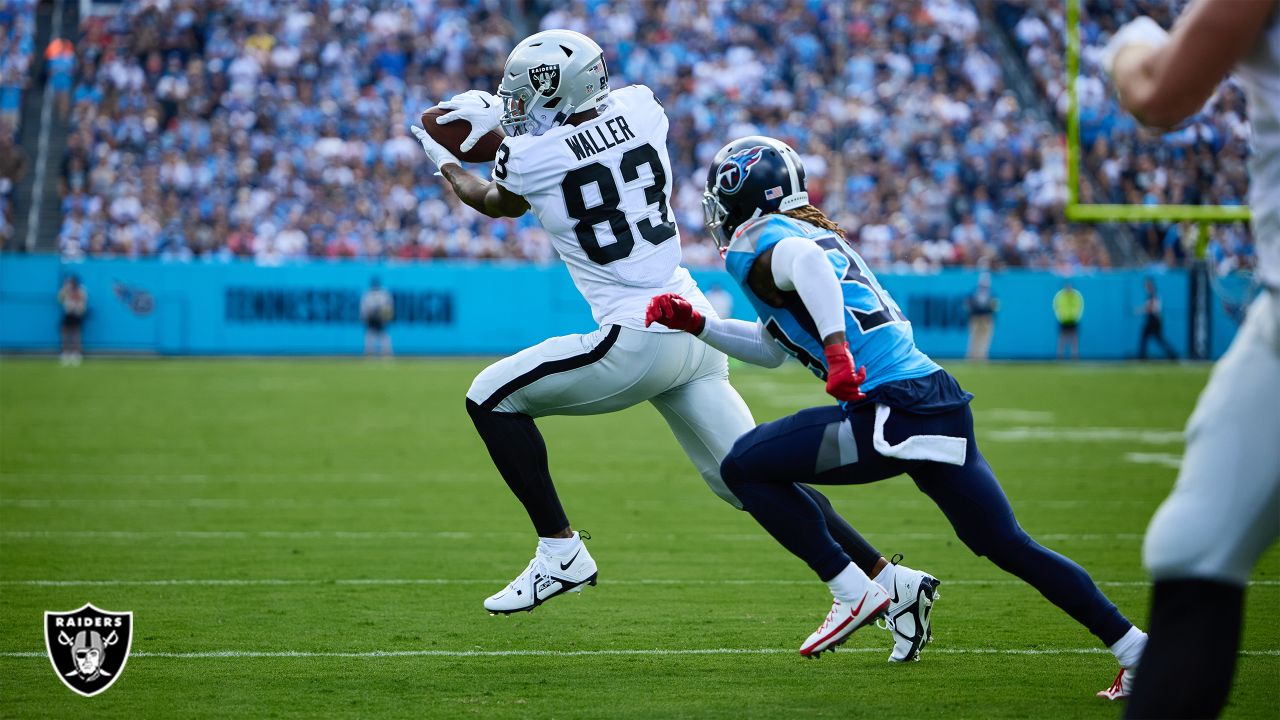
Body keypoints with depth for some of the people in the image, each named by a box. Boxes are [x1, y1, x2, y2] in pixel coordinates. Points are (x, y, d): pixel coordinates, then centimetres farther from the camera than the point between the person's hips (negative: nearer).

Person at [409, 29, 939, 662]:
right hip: (697, 327, 7)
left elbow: (498, 203, 18)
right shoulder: (640, 109, 6)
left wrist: (444, 162, 37)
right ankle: (891, 581, 6)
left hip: (635, 341, -7)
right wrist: (499, 118, 34)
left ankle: (561, 553, 6)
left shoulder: (528, 156, -8)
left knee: (492, 397, 8)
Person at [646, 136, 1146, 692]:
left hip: (893, 411, -9)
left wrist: (837, 348, -31)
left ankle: (854, 594, 2)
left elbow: (805, 261, -26)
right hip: (943, 400, 9)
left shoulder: (754, 244, -1)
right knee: (1007, 546, 14)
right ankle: (1135, 649, 9)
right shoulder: (820, 233, 26)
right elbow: (773, 349, 37)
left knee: (745, 468, 3)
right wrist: (695, 325, 32)